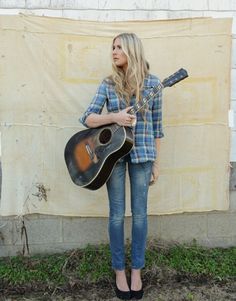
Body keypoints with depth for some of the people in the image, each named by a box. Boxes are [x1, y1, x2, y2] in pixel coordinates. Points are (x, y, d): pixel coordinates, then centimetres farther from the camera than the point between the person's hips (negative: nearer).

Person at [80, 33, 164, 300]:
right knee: (117, 214, 7)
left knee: (139, 213, 7)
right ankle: (119, 271, 24)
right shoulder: (108, 84, 4)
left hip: (142, 153, 0)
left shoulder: (152, 83, 3)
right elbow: (86, 118, -1)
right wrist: (114, 117, -19)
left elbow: (156, 125, 5)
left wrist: (156, 162, 3)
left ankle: (136, 271, 24)